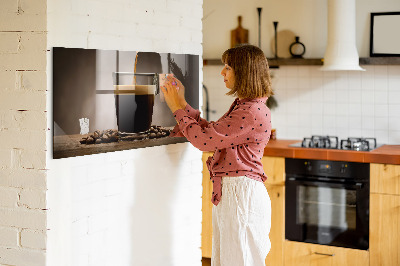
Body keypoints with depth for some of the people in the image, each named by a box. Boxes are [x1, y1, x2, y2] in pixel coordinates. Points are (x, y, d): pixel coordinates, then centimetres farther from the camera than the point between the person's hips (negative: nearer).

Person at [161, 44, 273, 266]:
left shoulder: (253, 112, -19)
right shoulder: (242, 106, 14)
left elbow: (204, 139, -19)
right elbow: (210, 131, 18)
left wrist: (177, 108, -7)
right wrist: (182, 103, 16)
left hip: (241, 194, -10)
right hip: (228, 192, 10)